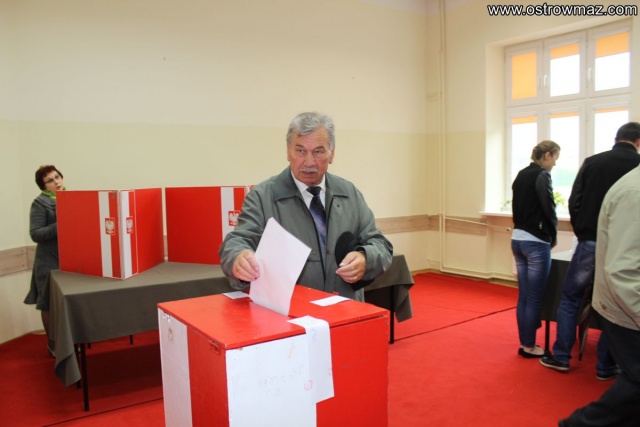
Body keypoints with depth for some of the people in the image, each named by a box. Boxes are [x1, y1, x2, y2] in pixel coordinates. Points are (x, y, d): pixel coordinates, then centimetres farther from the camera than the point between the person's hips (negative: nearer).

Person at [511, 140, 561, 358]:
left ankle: (524, 343, 20)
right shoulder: (542, 175, -11)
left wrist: (522, 228, 10)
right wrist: (553, 237, 1)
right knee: (534, 298, 2)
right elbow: (549, 211, -13)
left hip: (518, 239, 8)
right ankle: (530, 346, 11)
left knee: (523, 297, 13)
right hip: (535, 242, -8)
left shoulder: (521, 175, 12)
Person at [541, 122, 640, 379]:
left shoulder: (592, 162, 1)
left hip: (590, 243, 0)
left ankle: (561, 357, 16)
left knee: (570, 298, 13)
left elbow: (574, 203, -1)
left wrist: (582, 234, 11)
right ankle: (606, 367, 18)